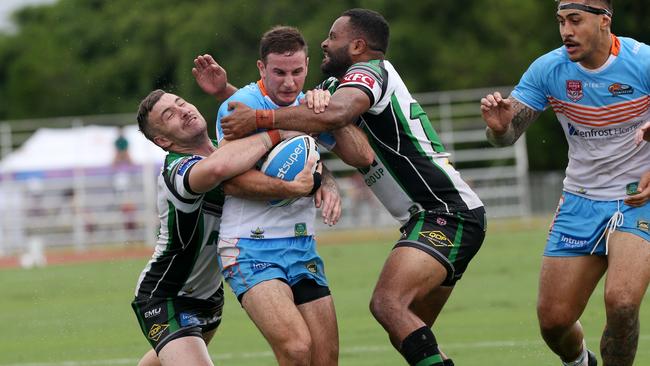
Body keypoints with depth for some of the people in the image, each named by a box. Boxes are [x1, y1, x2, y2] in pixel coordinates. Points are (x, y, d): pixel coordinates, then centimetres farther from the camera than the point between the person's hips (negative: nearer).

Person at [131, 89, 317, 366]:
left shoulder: (226, 144, -5)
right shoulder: (175, 172, -29)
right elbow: (215, 168, -54)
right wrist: (275, 134, -41)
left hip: (209, 292, 9)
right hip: (165, 299, -9)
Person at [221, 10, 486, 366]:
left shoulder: (370, 71, -8)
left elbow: (335, 113, -29)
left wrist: (259, 118, -27)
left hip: (446, 213, -11)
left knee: (388, 303, -27)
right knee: (407, 335, 9)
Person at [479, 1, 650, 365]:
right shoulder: (549, 69, -5)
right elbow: (507, 135, -3)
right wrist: (499, 125, -27)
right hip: (580, 201, 4)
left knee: (621, 301, -27)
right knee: (553, 319, 1)